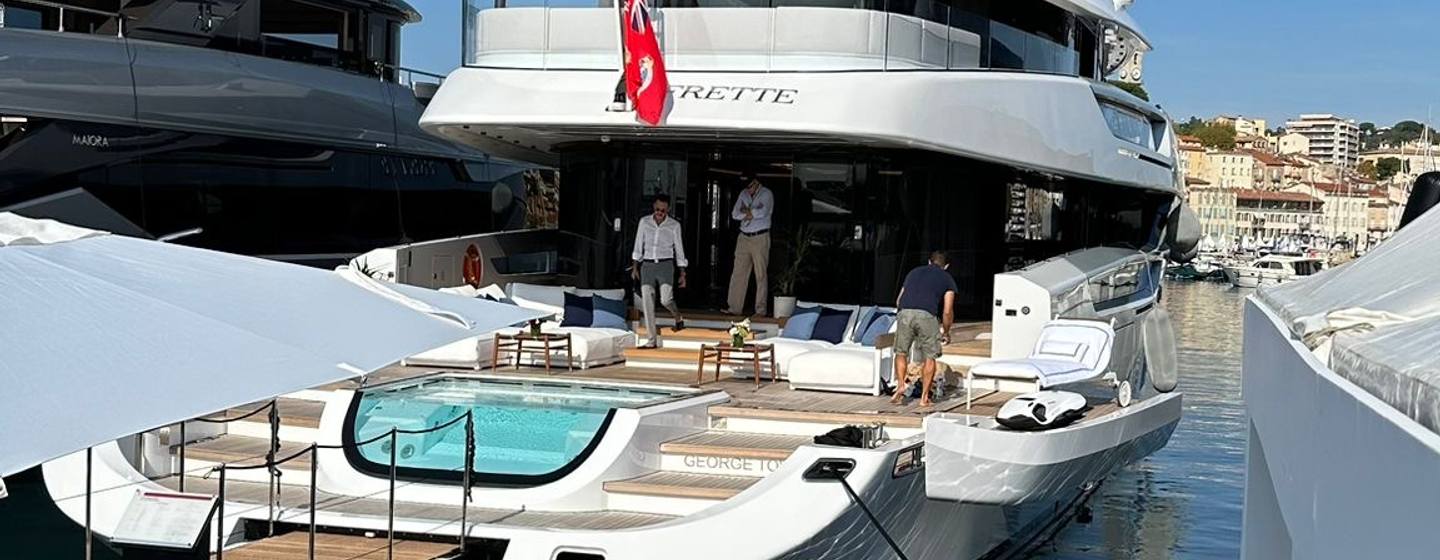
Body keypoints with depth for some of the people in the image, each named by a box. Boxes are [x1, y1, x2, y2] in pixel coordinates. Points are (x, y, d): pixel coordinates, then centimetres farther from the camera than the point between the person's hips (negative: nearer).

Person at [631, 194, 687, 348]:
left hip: (665, 265, -2)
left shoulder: (674, 225, 1)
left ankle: (678, 317, 16)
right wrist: (635, 267, 8)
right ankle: (652, 340, -1)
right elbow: (638, 246, 11)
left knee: (666, 299, -19)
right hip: (647, 265, 2)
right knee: (647, 302, -6)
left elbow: (679, 250, 5)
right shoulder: (644, 222, 5)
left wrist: (682, 274, 4)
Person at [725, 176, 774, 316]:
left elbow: (763, 212, -19)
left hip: (760, 238, -5)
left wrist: (747, 212, -5)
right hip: (744, 237, 5)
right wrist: (750, 213, -8)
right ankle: (734, 307, 2)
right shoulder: (744, 194, 14)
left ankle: (760, 310, -3)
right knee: (738, 273, 1)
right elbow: (735, 214, 5)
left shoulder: (766, 194, -2)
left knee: (760, 274, -4)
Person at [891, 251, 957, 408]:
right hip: (927, 315, -2)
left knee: (901, 353, 19)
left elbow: (899, 301, 28)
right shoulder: (947, 279, 19)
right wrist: (946, 332, 26)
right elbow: (947, 311, 12)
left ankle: (900, 385, 1)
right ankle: (924, 398, 10)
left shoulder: (914, 272, 29)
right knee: (929, 357, 11)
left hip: (905, 313, 2)